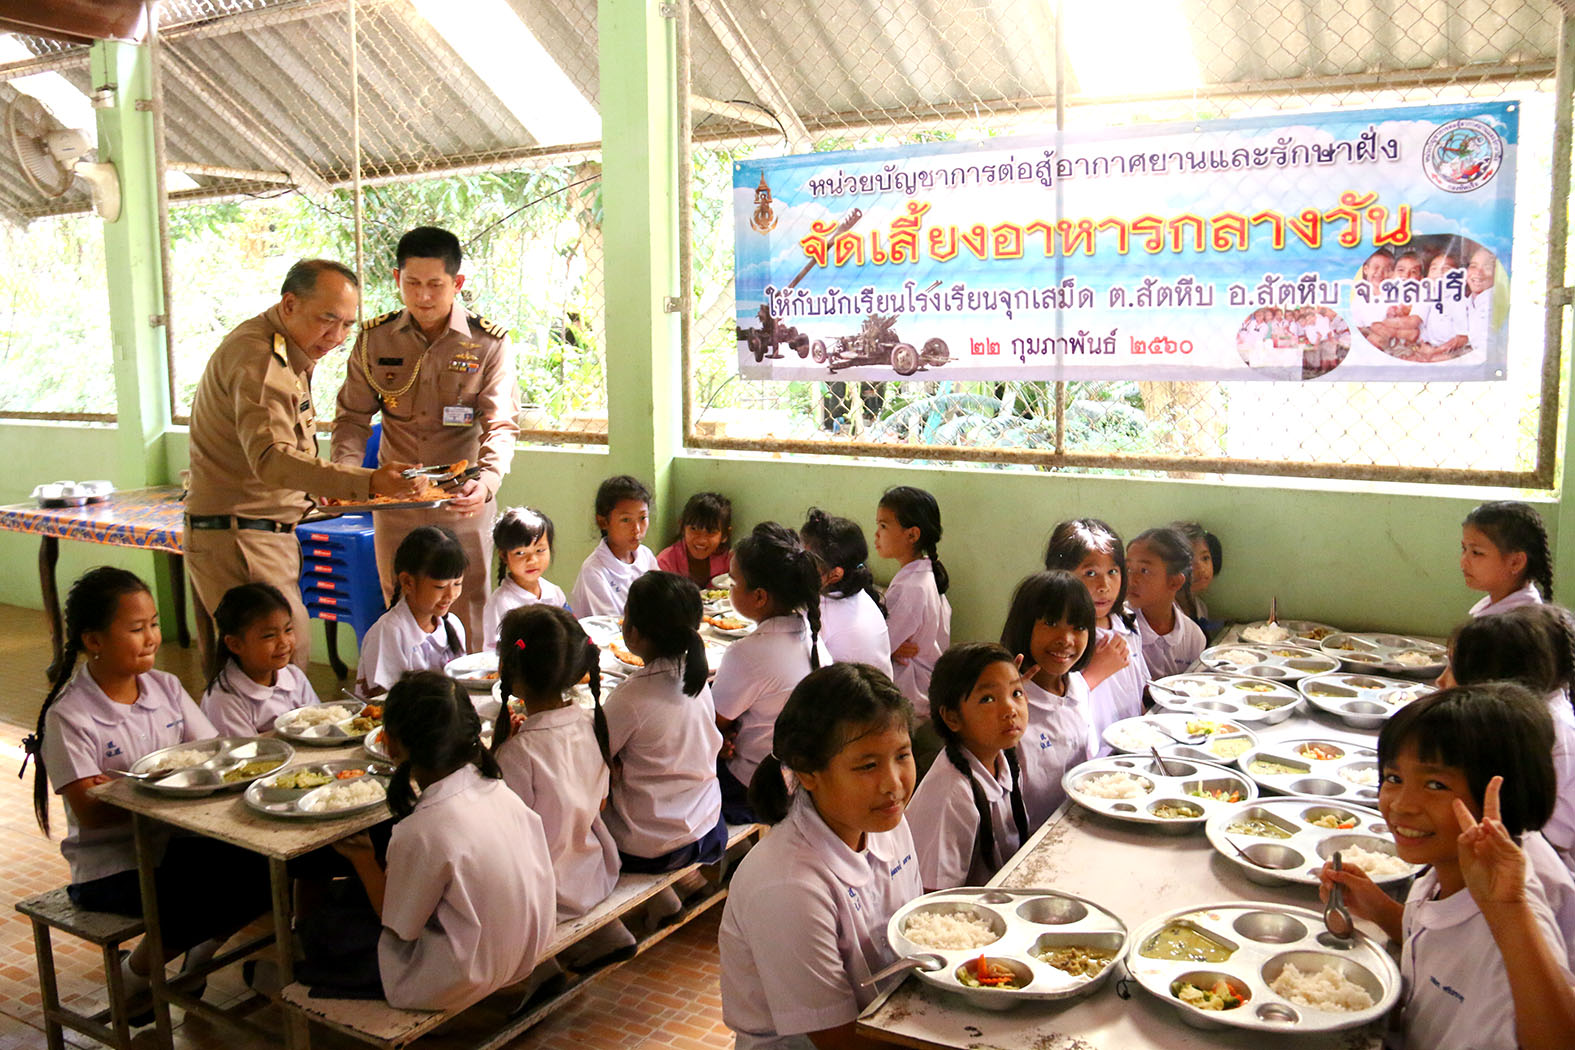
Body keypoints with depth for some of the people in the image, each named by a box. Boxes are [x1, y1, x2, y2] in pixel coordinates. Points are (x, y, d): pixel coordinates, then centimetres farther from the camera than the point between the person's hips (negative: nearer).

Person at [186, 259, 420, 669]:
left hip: (266, 534, 10)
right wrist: (366, 482, -45)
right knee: (287, 656, -15)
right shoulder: (257, 357, -20)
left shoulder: (288, 353, 15)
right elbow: (270, 458, -34)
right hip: (237, 538, -10)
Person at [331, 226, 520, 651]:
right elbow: (353, 415, 8)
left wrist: (487, 481, -29)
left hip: (461, 502, -3)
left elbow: (501, 424, -10)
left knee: (467, 615, 1)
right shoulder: (375, 338, 2)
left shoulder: (488, 342, -6)